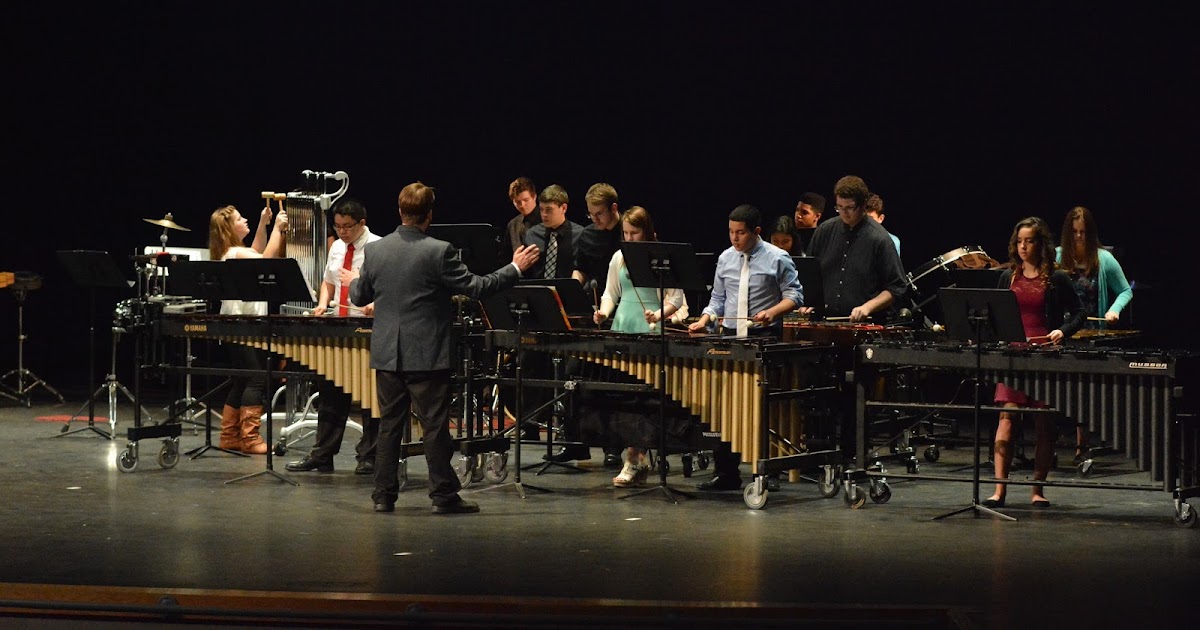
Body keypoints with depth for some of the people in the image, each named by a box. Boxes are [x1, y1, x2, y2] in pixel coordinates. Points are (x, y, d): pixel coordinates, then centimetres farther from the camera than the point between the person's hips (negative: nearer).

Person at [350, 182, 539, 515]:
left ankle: (384, 495, 12)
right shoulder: (439, 251, -14)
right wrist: (515, 268, 2)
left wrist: (354, 282, 34)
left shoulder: (373, 250, 0)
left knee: (389, 424, 10)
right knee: (435, 425, 2)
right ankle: (444, 495, 5)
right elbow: (475, 287, -10)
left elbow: (358, 297, 10)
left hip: (387, 354, 4)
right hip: (427, 353, -4)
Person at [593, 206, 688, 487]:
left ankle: (633, 462, -6)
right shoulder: (618, 258, 12)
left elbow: (676, 297, -2)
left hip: (650, 332, -5)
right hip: (622, 330, 5)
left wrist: (660, 314, -18)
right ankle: (638, 461, 8)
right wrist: (603, 311, 1)